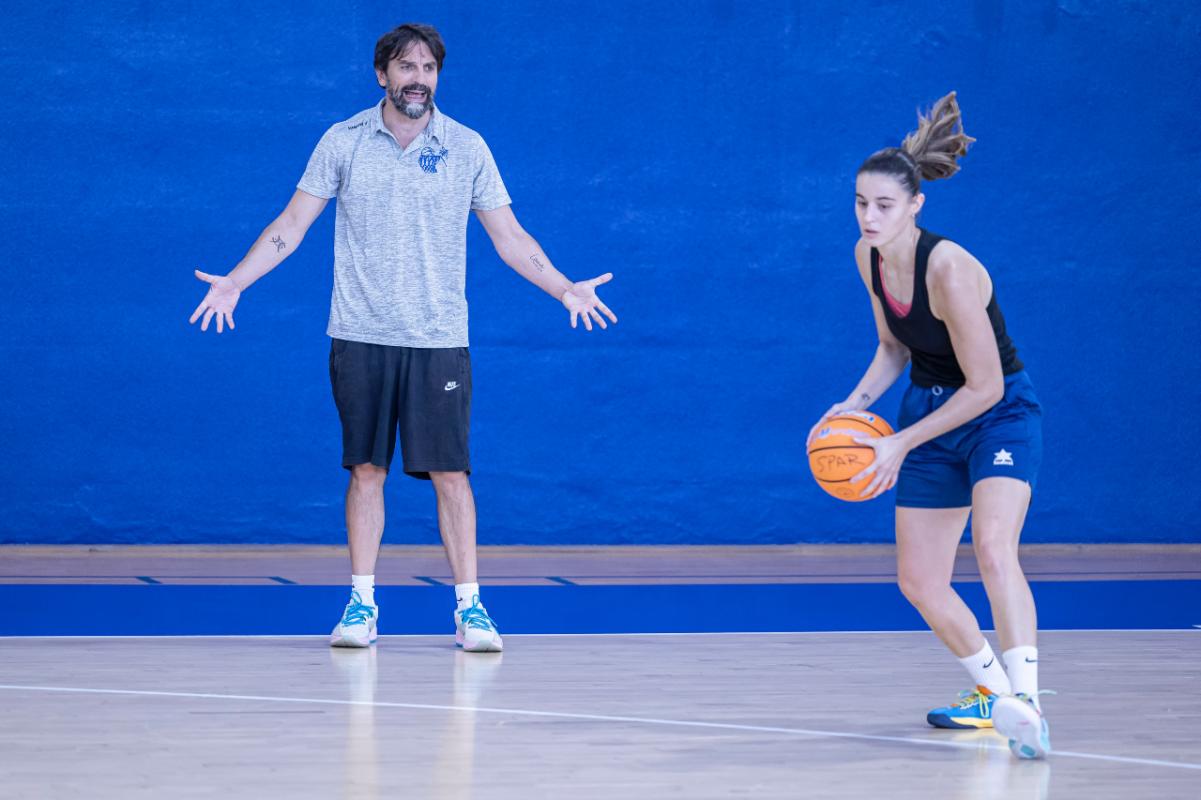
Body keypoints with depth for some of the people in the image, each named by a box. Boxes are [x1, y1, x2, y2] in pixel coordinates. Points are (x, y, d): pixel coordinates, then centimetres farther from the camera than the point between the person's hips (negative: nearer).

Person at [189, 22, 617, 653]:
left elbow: (509, 237, 6)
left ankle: (469, 606, 3)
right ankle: (361, 606, 9)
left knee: (449, 472, -2)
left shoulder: (466, 148, 3)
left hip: (439, 340, 0)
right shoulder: (342, 143, 2)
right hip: (361, 339, 0)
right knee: (365, 471, 2)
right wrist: (234, 282, -5)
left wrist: (566, 290, -3)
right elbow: (291, 225, 4)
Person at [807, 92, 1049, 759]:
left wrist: (901, 444, -21)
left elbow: (985, 386, -24)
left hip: (999, 416, -8)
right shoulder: (868, 256, -6)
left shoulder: (948, 270, -28)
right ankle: (991, 690, 29)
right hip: (930, 413, 8)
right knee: (918, 581, 8)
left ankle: (1025, 702, -37)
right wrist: (858, 403, -7)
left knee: (993, 549, -30)